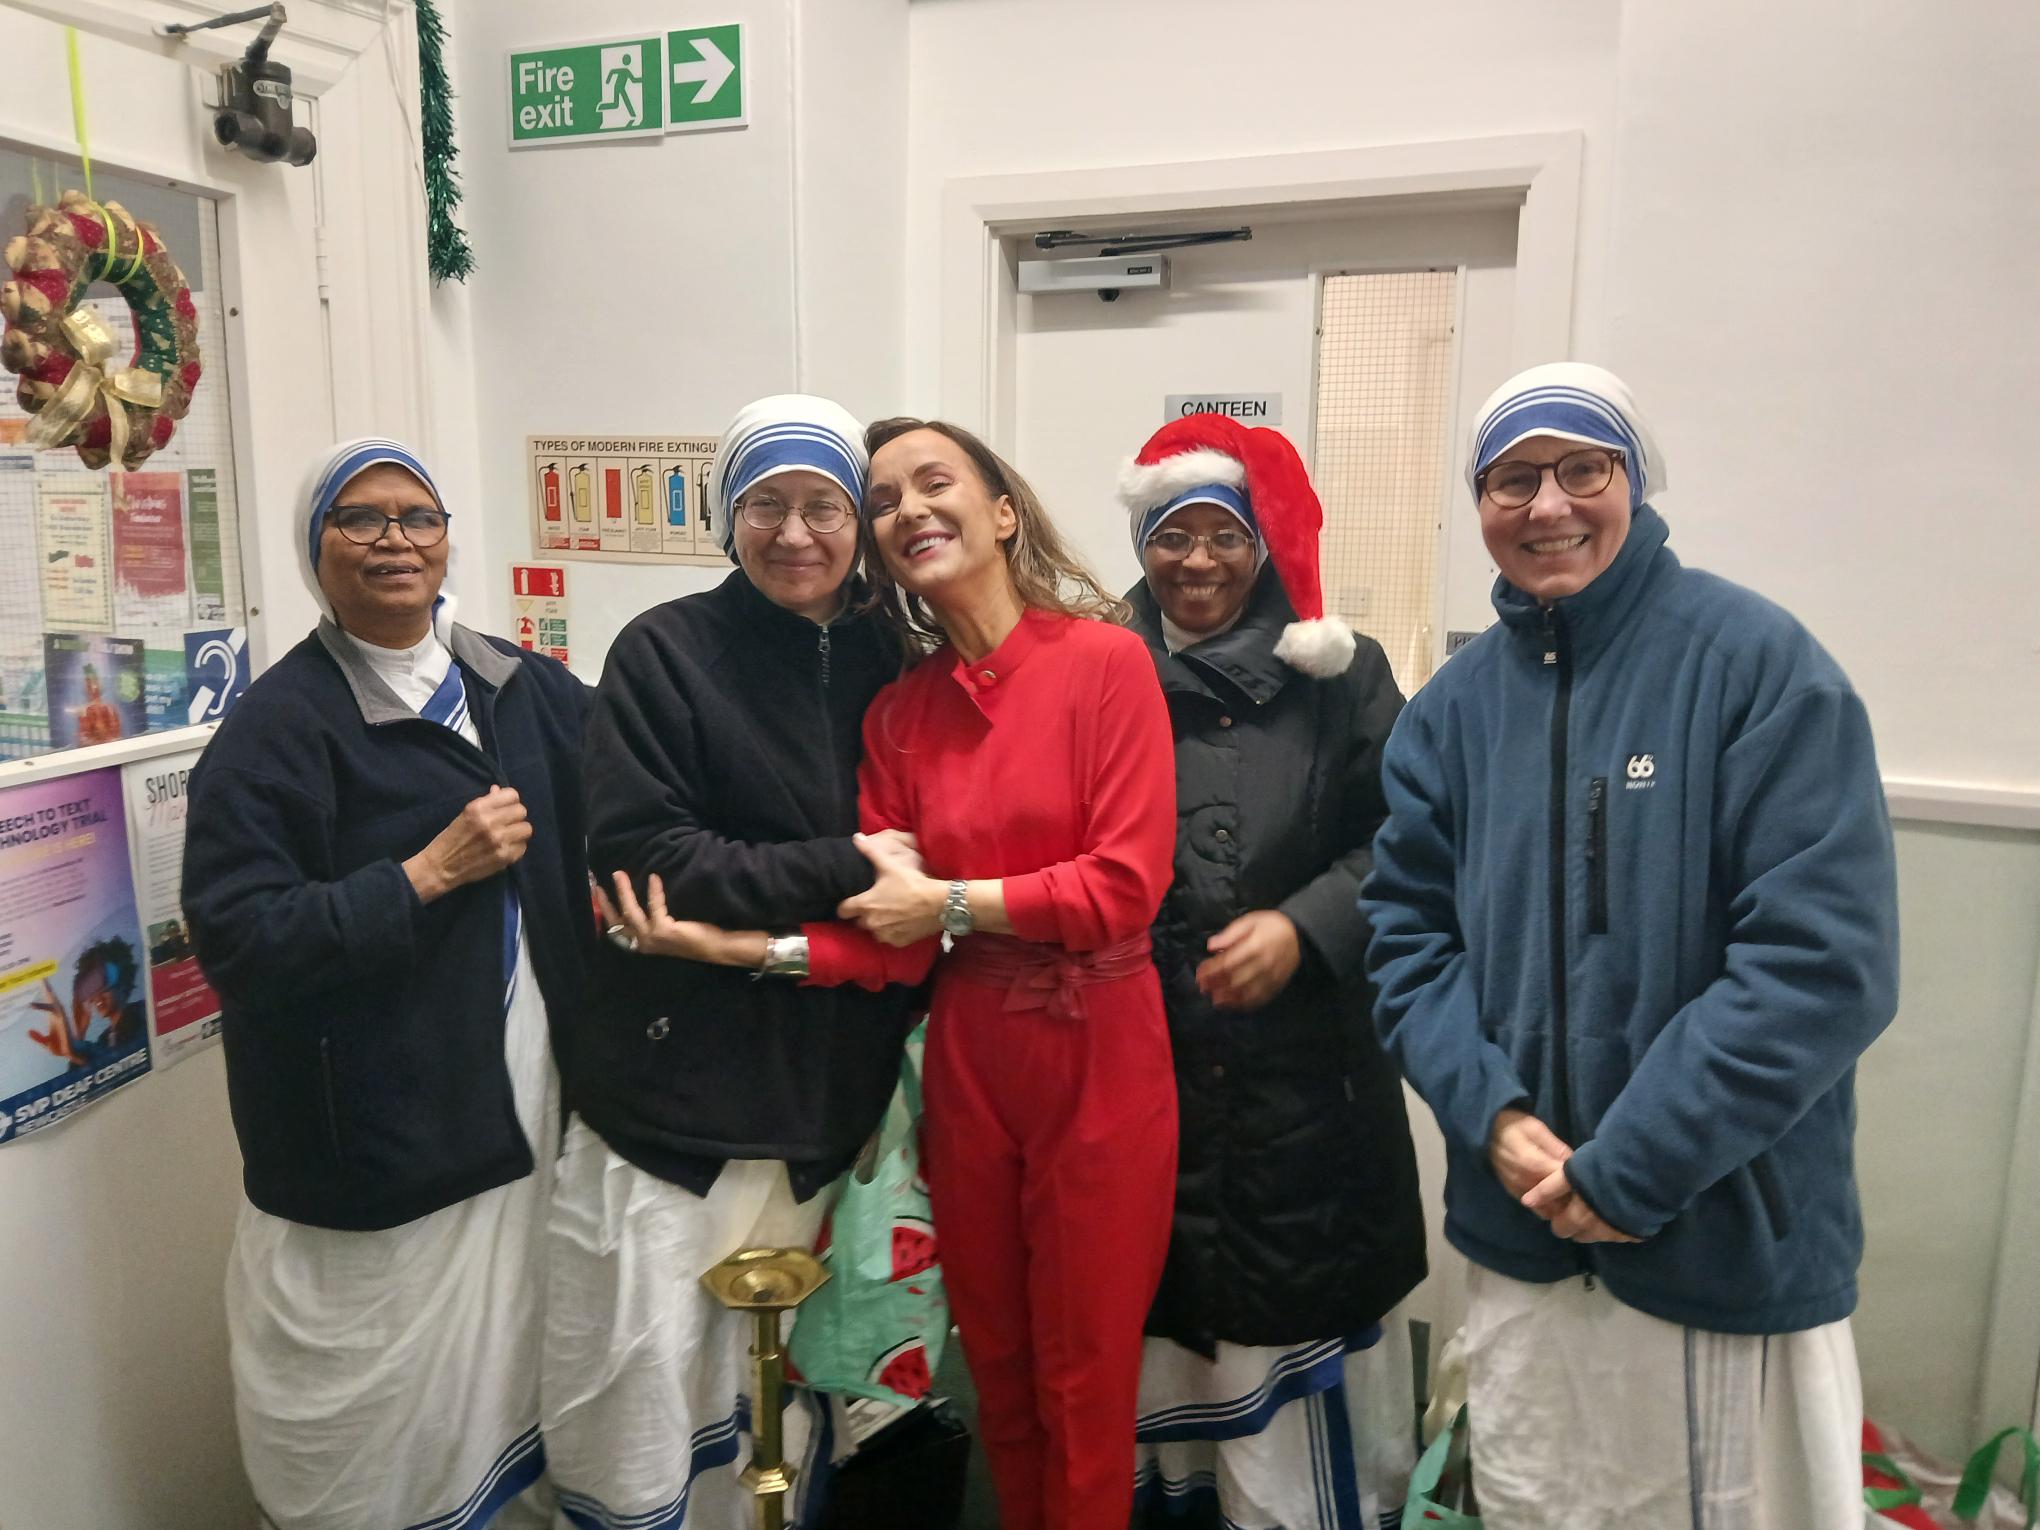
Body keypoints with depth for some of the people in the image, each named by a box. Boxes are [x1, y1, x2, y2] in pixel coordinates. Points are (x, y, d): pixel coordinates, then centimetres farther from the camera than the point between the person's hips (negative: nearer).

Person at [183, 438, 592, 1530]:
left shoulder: (526, 689, 7)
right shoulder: (278, 725, -9)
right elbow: (234, 938, -16)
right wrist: (431, 872, -19)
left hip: (533, 1124, 5)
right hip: (375, 1161, -5)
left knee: (518, 1400, 19)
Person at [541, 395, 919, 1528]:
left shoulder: (892, 664, 6)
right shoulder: (665, 653, -5)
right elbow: (643, 859, -13)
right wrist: (846, 873, -17)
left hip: (829, 1099, 4)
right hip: (672, 1102, -3)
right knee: (642, 1415, 6)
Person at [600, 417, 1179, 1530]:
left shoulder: (1107, 660, -11)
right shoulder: (898, 710, 3)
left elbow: (1127, 884, -17)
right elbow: (888, 938, -1)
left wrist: (951, 902, -12)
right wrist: (743, 946, -15)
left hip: (1099, 1060, -4)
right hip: (966, 1058, 4)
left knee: (1085, 1379, 12)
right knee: (995, 1363, 21)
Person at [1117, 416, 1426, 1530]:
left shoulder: (1341, 675, 2)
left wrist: (1304, 929, -12)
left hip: (1307, 1078, -1)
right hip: (1143, 1070, 2)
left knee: (1297, 1313, 4)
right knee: (1157, 1312, 9)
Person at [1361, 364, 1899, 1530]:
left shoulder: (1758, 663, -13)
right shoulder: (1455, 707, 2)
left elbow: (1825, 960, -19)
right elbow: (1410, 933, 4)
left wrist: (1629, 1165, -19)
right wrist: (1491, 1115, -12)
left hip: (1729, 1237, -4)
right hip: (1522, 1232, 5)